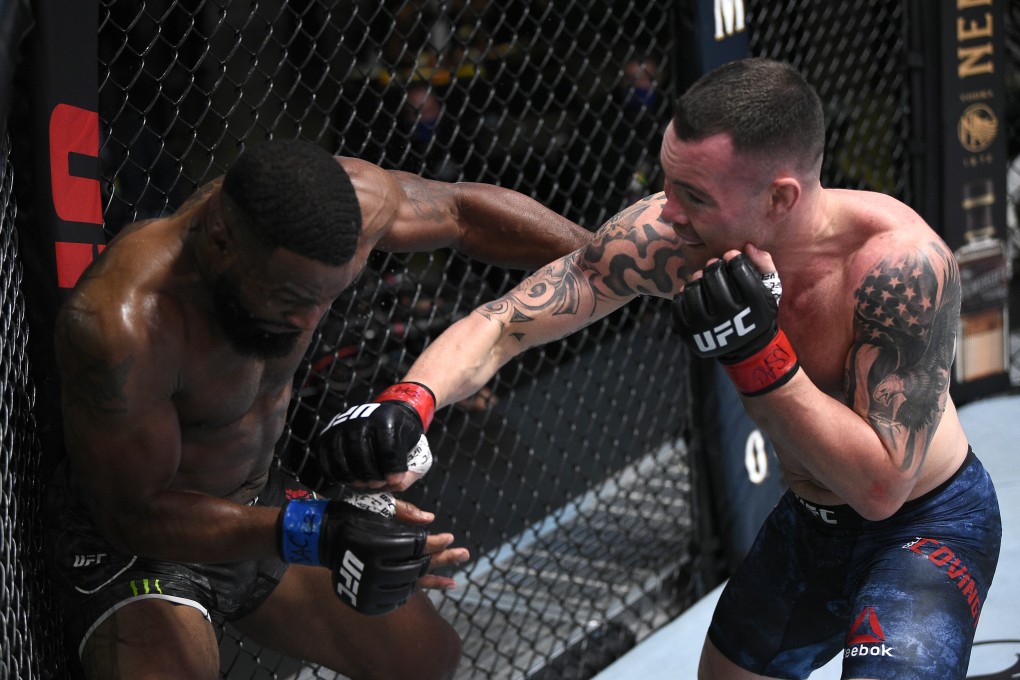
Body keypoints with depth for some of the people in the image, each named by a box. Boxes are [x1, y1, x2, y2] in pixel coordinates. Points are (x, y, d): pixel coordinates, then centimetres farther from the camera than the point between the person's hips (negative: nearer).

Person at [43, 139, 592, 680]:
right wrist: (312, 534, -42)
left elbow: (464, 211, -1)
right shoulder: (120, 321, -38)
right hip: (134, 539, -7)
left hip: (254, 504, 7)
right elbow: (133, 513, -30)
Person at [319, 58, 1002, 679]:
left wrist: (757, 353, -40)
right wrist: (410, 403, -40)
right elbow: (499, 326, -20)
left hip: (925, 525, -5)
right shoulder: (665, 236, -23)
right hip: (809, 520, 6)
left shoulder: (900, 262, -36)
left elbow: (880, 486, -33)